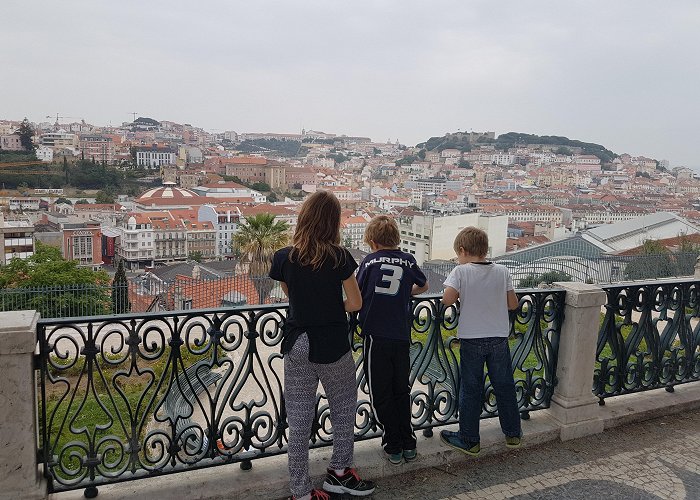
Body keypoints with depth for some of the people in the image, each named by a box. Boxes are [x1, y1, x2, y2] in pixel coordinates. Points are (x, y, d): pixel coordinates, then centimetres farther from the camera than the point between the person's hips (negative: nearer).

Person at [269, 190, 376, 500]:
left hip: (297, 346, 2)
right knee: (344, 407, 21)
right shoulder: (339, 257, -12)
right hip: (333, 346, -2)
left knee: (299, 419, 10)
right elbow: (355, 303, -6)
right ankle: (339, 472, 32)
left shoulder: (284, 258, -5)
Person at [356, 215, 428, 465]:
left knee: (381, 395, 9)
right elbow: (424, 286, 23)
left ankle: (393, 447, 14)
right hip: (402, 336, 3)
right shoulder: (408, 260, 6)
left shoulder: (369, 261, -3)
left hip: (376, 336, -3)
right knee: (402, 390, 18)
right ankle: (408, 444, 24)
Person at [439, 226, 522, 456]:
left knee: (470, 390, 8)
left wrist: (461, 295, 0)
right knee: (504, 386, 16)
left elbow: (447, 299, -20)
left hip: (472, 339, -3)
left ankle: (470, 440, 17)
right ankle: (513, 434, 30)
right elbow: (513, 304, 2)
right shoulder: (502, 271, 0)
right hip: (499, 337, 3)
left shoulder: (461, 271, -11)